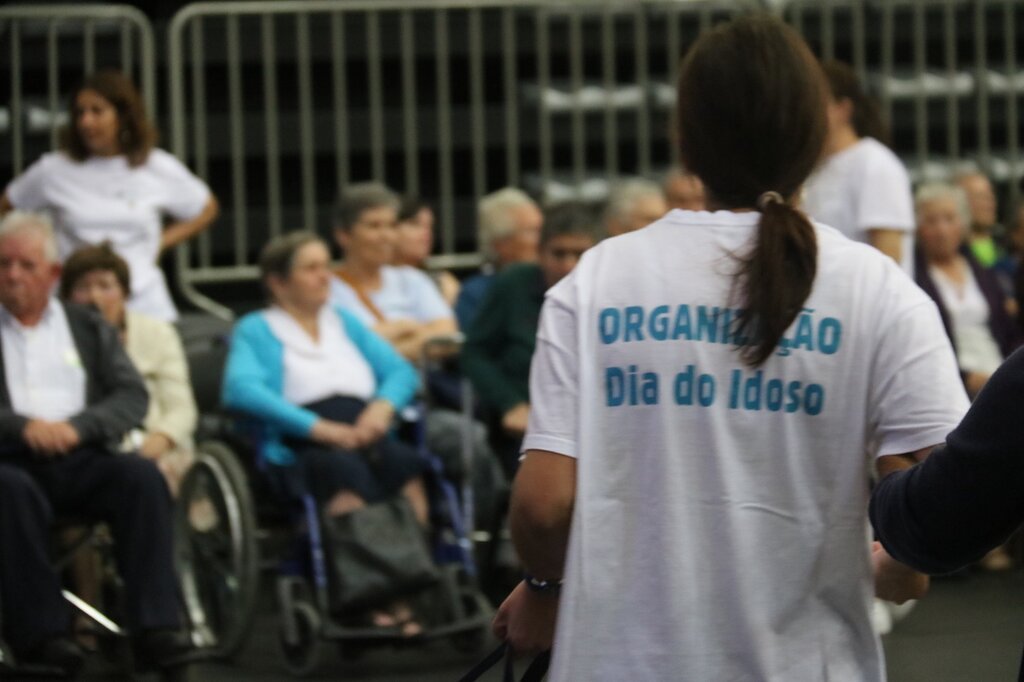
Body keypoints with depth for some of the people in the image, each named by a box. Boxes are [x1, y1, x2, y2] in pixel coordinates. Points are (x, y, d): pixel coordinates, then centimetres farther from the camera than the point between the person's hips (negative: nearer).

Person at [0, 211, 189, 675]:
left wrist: (77, 427, -10)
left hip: (79, 456, 2)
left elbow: (133, 397, 9)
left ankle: (154, 626, -31)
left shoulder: (89, 328, 21)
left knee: (142, 476, -29)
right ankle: (39, 631, -33)